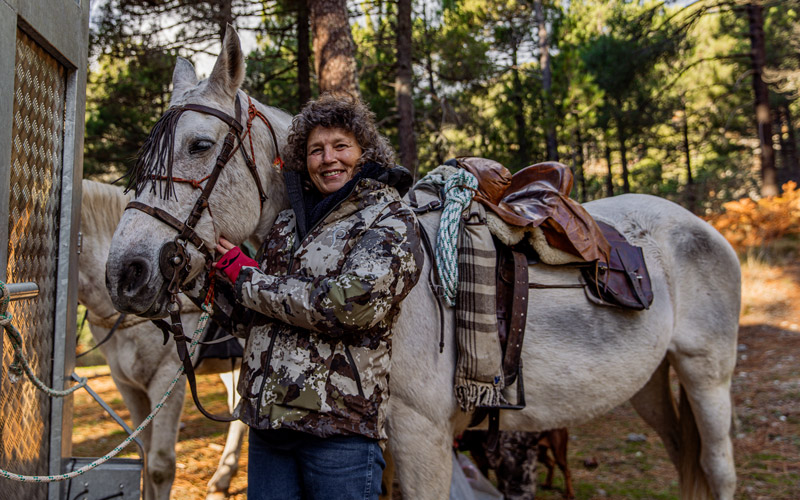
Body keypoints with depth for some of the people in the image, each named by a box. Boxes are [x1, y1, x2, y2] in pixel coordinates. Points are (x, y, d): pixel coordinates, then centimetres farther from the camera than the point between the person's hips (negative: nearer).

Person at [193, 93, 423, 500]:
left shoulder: (392, 222, -4)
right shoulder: (287, 224, 14)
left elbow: (351, 306, -20)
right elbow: (247, 321, 16)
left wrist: (248, 278, -11)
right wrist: (221, 271, -2)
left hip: (340, 424, -5)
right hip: (265, 419, 6)